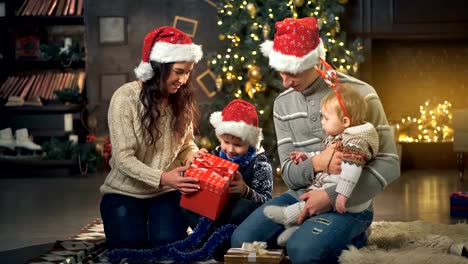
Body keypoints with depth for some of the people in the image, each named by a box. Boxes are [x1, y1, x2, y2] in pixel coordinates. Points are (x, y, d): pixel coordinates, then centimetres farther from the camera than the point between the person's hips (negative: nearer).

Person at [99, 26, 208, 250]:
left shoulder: (181, 99, -3)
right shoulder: (125, 98, -18)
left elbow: (186, 144, 5)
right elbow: (123, 158, -21)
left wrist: (194, 157, -19)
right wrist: (162, 178, -33)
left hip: (167, 193, 3)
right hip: (125, 192, -3)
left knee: (168, 244, -20)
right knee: (130, 246, -20)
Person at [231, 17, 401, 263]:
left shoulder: (359, 93, -11)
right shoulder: (282, 104, 6)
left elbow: (389, 163, -14)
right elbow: (289, 173, 2)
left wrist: (331, 197, -21)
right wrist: (316, 164, -24)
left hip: (347, 203, -5)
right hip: (300, 197, 5)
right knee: (241, 241, -13)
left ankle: (349, 237, 0)